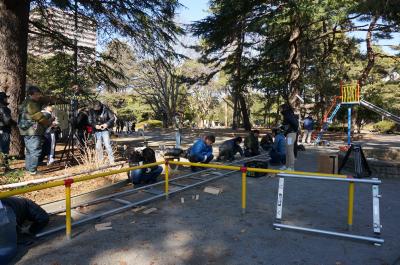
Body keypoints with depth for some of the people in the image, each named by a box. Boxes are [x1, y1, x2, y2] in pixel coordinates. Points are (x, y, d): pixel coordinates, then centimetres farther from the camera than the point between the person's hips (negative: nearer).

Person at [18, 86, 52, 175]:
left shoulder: (26, 103, 17)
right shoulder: (31, 104, -15)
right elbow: (40, 117, -15)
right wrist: (49, 121, 1)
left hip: (27, 131, 11)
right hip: (33, 131, -11)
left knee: (29, 151, 17)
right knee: (35, 151, -8)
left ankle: (28, 168, 25)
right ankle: (33, 170, -6)